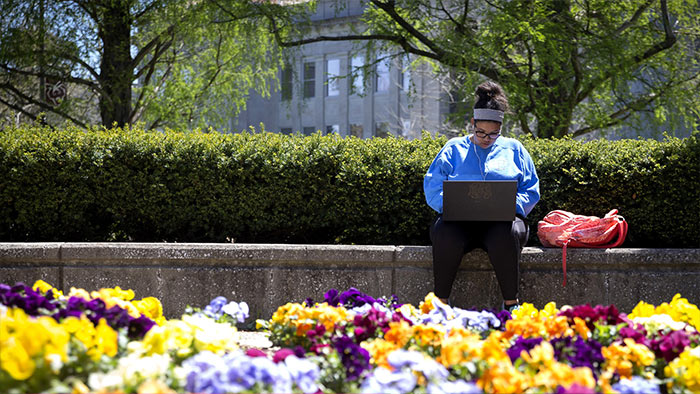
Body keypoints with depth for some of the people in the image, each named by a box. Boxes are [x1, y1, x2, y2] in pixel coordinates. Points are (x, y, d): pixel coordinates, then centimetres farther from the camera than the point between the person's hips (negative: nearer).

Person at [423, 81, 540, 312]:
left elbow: (531, 189, 15)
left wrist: (511, 205, -6)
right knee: (446, 235, -37)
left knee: (506, 235, -38)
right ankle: (440, 301, -27)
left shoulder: (513, 149, 18)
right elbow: (432, 185, 10)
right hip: (459, 220, 0)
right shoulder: (454, 148, 17)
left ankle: (511, 302, -28)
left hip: (503, 219, 0)